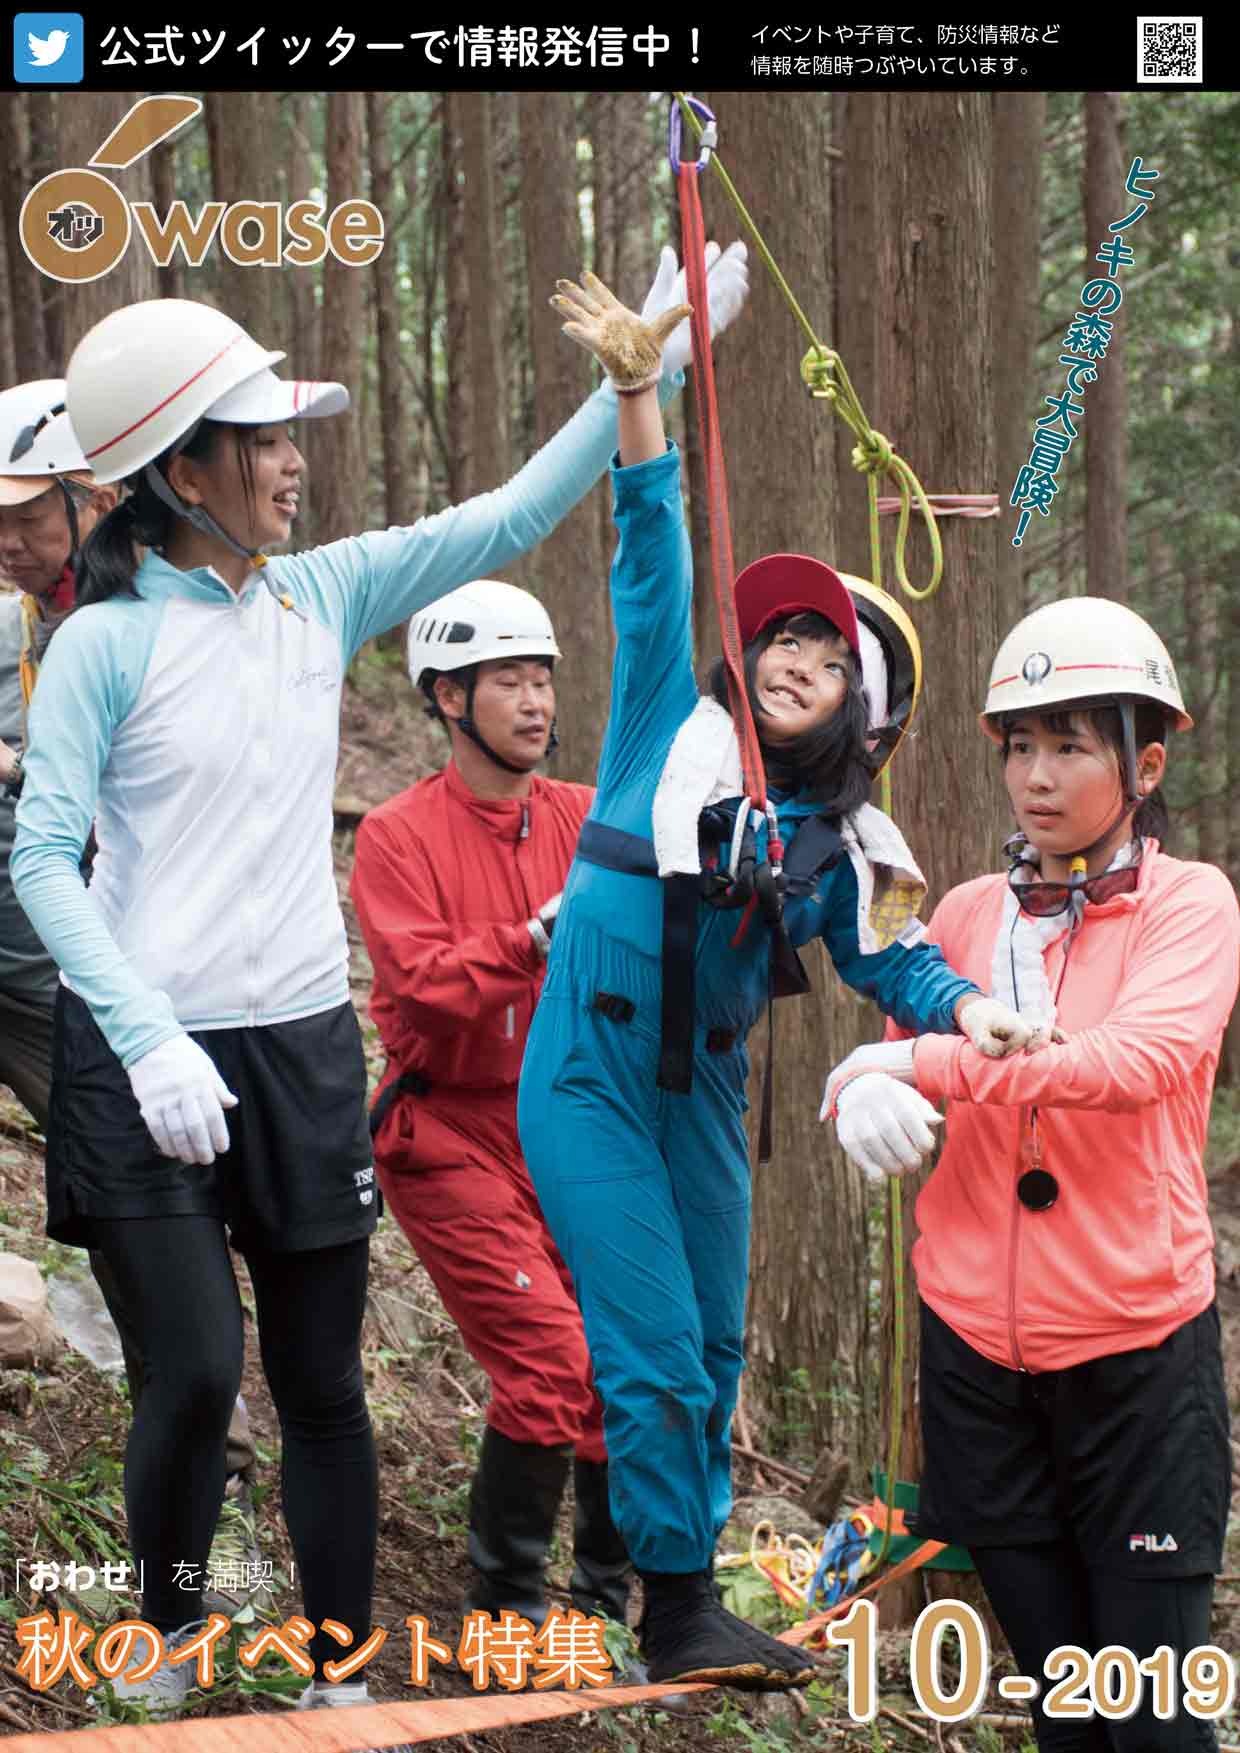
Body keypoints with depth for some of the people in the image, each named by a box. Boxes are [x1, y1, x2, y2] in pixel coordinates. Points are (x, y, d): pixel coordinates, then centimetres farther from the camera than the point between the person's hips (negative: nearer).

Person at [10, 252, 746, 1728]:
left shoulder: (323, 596, 5)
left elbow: (512, 516, 6)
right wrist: (152, 1044, -22)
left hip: (301, 1047, 5)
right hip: (148, 1055, -5)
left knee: (322, 1383, 8)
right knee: (195, 1372, -11)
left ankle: (337, 1670, 21)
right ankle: (166, 1630, 15)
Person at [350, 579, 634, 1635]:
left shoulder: (585, 818, 6)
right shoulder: (400, 836, -6)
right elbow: (427, 986, -19)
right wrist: (546, 933, -28)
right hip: (456, 1139, -5)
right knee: (552, 1362, -14)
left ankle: (609, 1588, 24)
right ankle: (506, 1599, 3)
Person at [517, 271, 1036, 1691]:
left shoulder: (839, 841, 7)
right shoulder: (673, 730, -3)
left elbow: (889, 959, 10)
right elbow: (652, 565, -9)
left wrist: (966, 1008, -13)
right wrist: (640, 390, -17)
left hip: (703, 1097, 5)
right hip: (590, 1082, -5)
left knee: (710, 1357, 11)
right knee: (655, 1353, -10)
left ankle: (687, 1593, 23)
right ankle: (678, 1614, -2)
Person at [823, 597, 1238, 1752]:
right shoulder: (971, 915, 6)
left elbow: (1145, 1057, -23)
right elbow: (898, 1075, 6)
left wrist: (931, 1063, -23)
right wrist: (873, 1099, -19)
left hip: (1133, 1352, -4)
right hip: (976, 1347, 4)